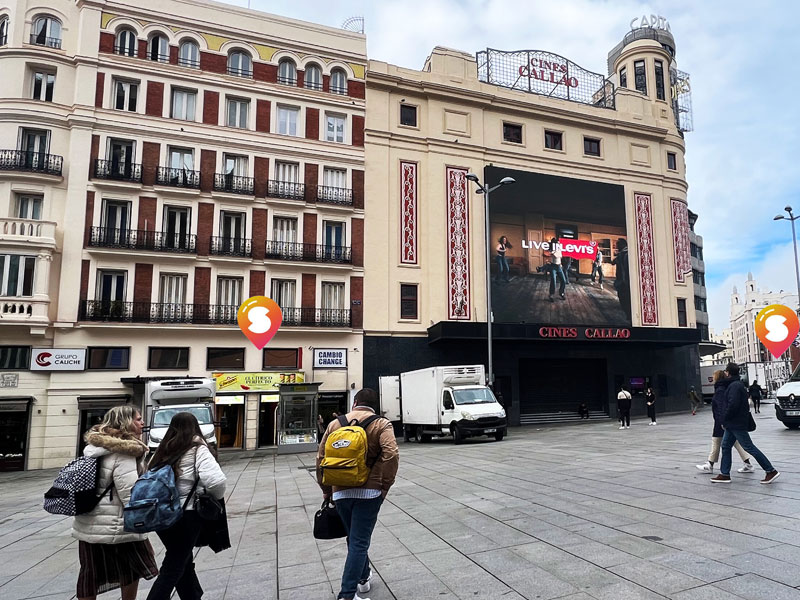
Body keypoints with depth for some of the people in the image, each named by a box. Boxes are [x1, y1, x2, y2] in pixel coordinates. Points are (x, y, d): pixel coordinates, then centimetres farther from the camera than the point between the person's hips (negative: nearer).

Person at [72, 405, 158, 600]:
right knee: (131, 569, 9)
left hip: (87, 524, 8)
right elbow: (129, 493, -21)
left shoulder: (96, 446, 9)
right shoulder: (124, 452, -18)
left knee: (90, 574, 14)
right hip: (114, 526, -8)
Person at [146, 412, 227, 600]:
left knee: (183, 561, 22)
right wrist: (215, 497, -2)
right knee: (172, 569, 5)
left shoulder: (162, 450, 8)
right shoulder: (197, 449, -11)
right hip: (186, 515, -7)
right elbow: (216, 481, -22)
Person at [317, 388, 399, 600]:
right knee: (359, 542, 1)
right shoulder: (381, 424, 0)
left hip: (341, 492, 4)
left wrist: (326, 489, 17)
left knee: (354, 539, 22)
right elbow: (391, 455, -15)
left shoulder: (335, 424, 10)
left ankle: (363, 577, 39)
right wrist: (384, 487, -6)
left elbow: (321, 458, 9)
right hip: (368, 491, -4)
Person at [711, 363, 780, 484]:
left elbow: (732, 405, -25)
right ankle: (724, 474, 13)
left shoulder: (734, 386, -17)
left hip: (737, 424, -10)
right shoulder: (739, 384, 15)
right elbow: (745, 405, 21)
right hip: (732, 424, 10)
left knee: (749, 447, -3)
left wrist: (724, 420, -13)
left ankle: (771, 471, 6)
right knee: (725, 446, 10)